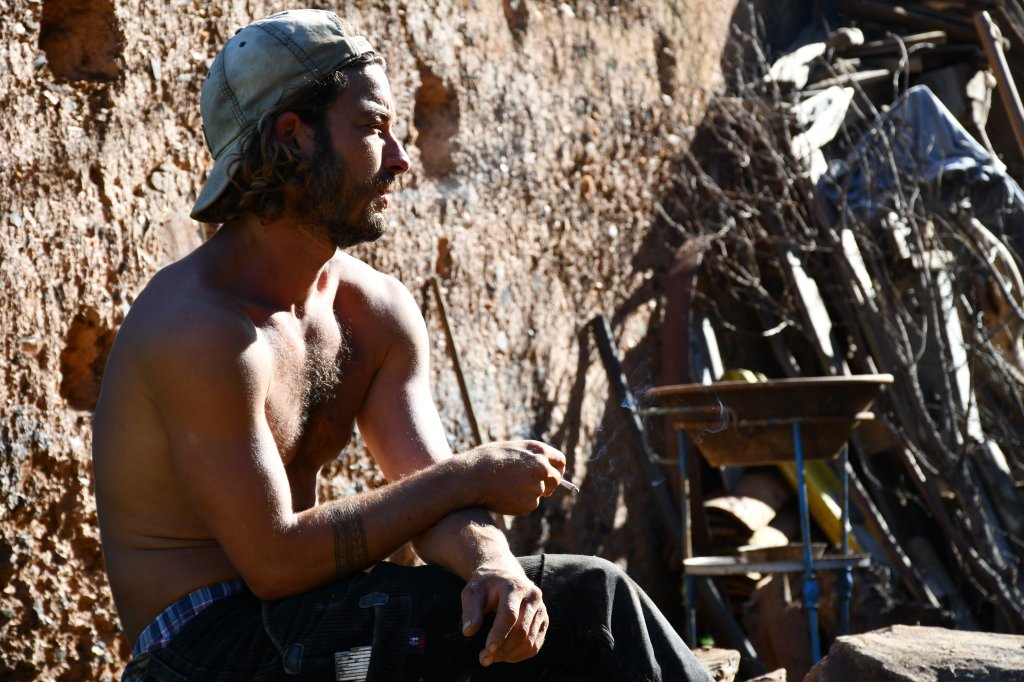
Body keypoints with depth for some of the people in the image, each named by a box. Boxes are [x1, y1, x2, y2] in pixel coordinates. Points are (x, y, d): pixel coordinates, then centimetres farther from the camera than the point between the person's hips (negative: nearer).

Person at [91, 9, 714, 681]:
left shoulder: (380, 310, 5)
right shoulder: (198, 330, -21)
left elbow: (433, 503, -2)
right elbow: (275, 559, -24)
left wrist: (492, 566, -27)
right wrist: (470, 473, -17)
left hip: (301, 617, 8)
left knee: (591, 594, -8)